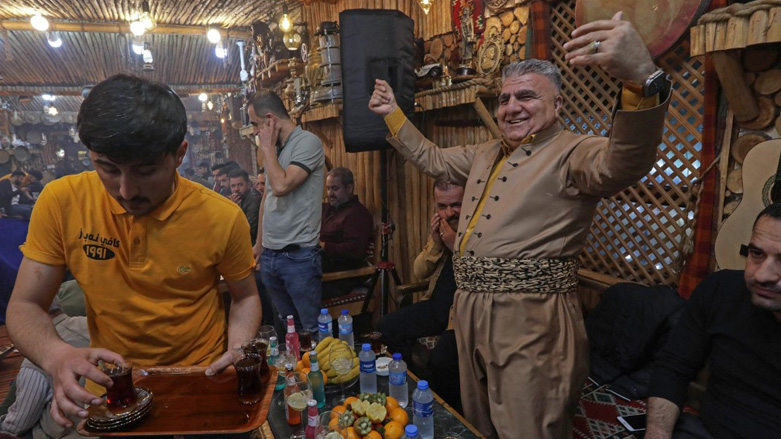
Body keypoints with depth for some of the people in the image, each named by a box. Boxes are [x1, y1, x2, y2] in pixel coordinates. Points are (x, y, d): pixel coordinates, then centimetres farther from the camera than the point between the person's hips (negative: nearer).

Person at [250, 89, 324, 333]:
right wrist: (259, 243, 21)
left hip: (298, 256, -7)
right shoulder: (274, 148, 13)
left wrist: (268, 147, -9)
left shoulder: (308, 142, -10)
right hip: (269, 255, 8)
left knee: (312, 329, 0)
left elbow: (281, 186, -24)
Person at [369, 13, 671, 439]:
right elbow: (431, 158, 28)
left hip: (531, 321, -8)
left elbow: (624, 161, -32)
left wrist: (641, 79, -50)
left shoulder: (570, 154, -11)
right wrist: (393, 114, 25)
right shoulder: (485, 154, 15)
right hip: (471, 312, 8)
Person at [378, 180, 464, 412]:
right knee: (387, 327, 1)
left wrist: (456, 246, -23)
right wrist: (435, 242, -8)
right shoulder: (440, 227, 8)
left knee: (441, 360, -28)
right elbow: (419, 272, 9)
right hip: (438, 303, 8)